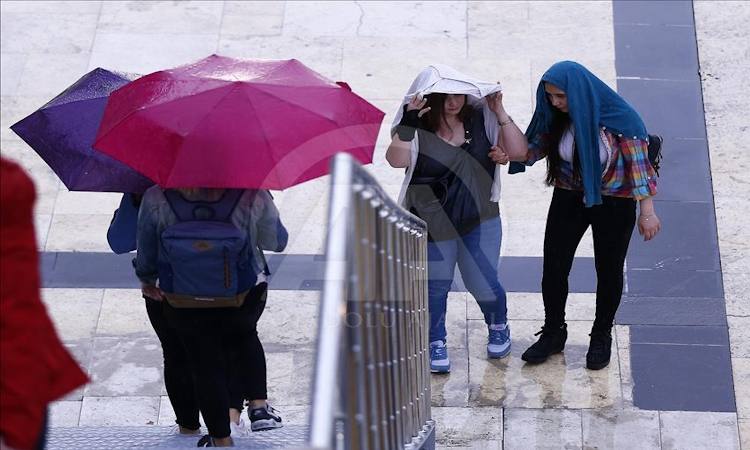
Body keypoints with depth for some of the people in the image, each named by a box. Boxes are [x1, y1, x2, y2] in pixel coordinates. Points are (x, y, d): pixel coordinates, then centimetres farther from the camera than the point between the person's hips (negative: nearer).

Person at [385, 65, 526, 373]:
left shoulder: (480, 120, -6)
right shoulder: (419, 128, -14)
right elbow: (396, 160, -30)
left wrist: (501, 115, -18)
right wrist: (408, 123, -41)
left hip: (479, 221, 1)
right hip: (432, 224, -1)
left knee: (484, 285, 7)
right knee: (435, 286, 13)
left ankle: (498, 326, 39)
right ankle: (436, 343, 35)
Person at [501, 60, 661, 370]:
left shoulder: (619, 118, -20)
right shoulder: (555, 119, -7)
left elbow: (639, 165, -15)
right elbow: (526, 152, -9)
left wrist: (647, 212, -14)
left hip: (614, 205, -3)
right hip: (568, 201, 4)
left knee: (609, 271, 11)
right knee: (554, 268, 3)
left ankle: (601, 337, 29)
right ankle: (553, 332, 23)